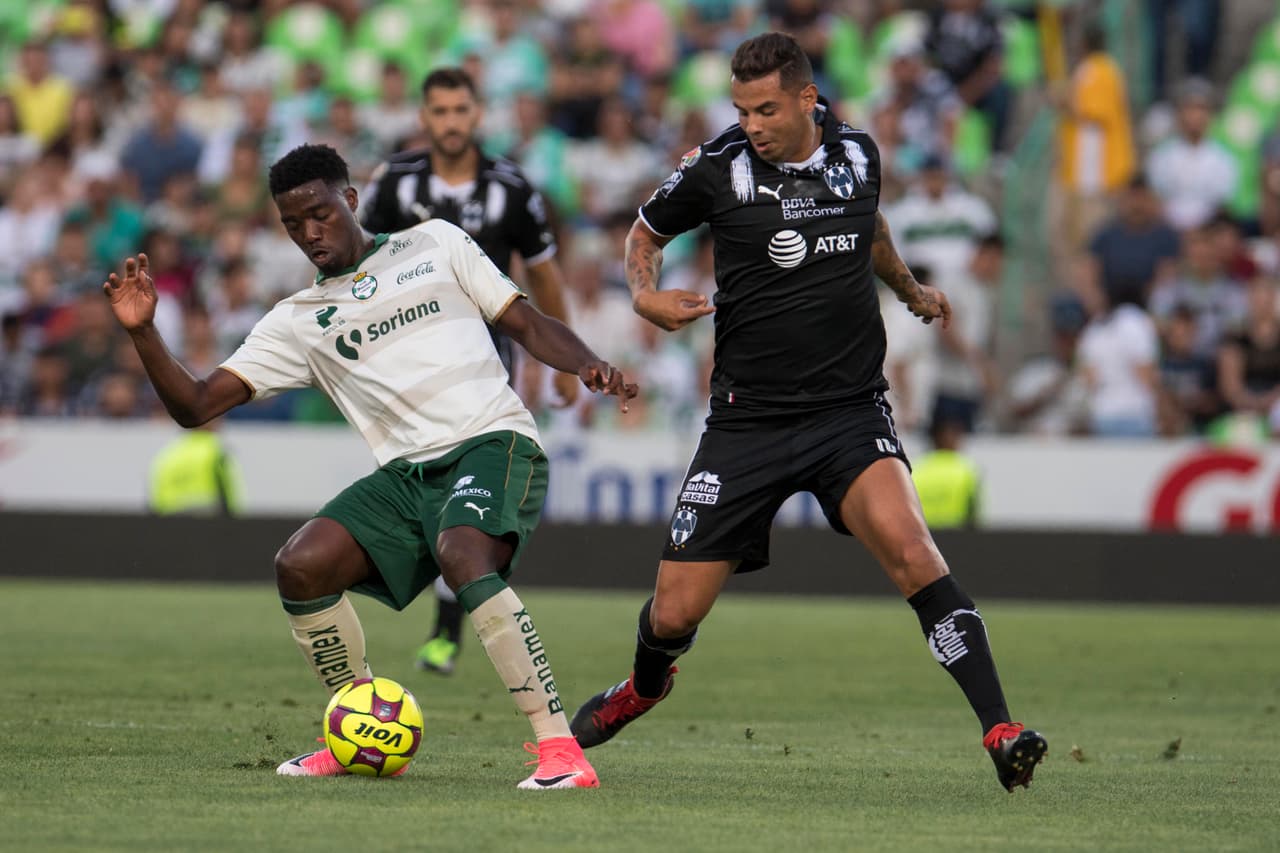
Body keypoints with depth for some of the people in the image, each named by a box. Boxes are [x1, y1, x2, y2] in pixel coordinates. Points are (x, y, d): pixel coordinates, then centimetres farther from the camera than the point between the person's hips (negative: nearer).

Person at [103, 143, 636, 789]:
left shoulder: (435, 245, 14)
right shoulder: (298, 321, 17)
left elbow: (527, 324, 13)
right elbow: (195, 406, 11)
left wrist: (586, 365, -7)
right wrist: (143, 333, -4)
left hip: (492, 442, -4)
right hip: (407, 473, 4)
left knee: (463, 560, -33)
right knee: (300, 567, -16)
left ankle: (560, 748, -32)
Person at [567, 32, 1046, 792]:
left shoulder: (858, 154, 2)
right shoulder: (718, 169, -6)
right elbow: (646, 232, 12)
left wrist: (912, 291, 42)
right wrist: (646, 295, -8)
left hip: (851, 410, 0)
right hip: (749, 421, 0)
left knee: (904, 539, -29)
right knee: (674, 614, 1)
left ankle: (1001, 731, -29)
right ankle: (645, 688, 41)